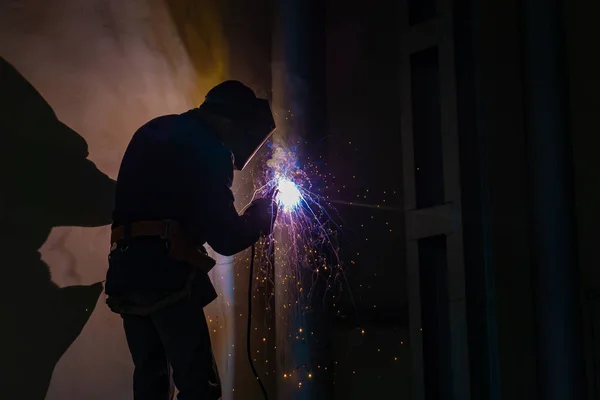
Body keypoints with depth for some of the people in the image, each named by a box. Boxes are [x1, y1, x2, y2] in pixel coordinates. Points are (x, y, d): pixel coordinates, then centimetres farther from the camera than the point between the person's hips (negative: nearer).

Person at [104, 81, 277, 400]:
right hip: (166, 271, -8)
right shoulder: (207, 147, -4)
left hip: (125, 270, 8)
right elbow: (225, 239, -6)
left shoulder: (153, 132, 20)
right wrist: (261, 216, 12)